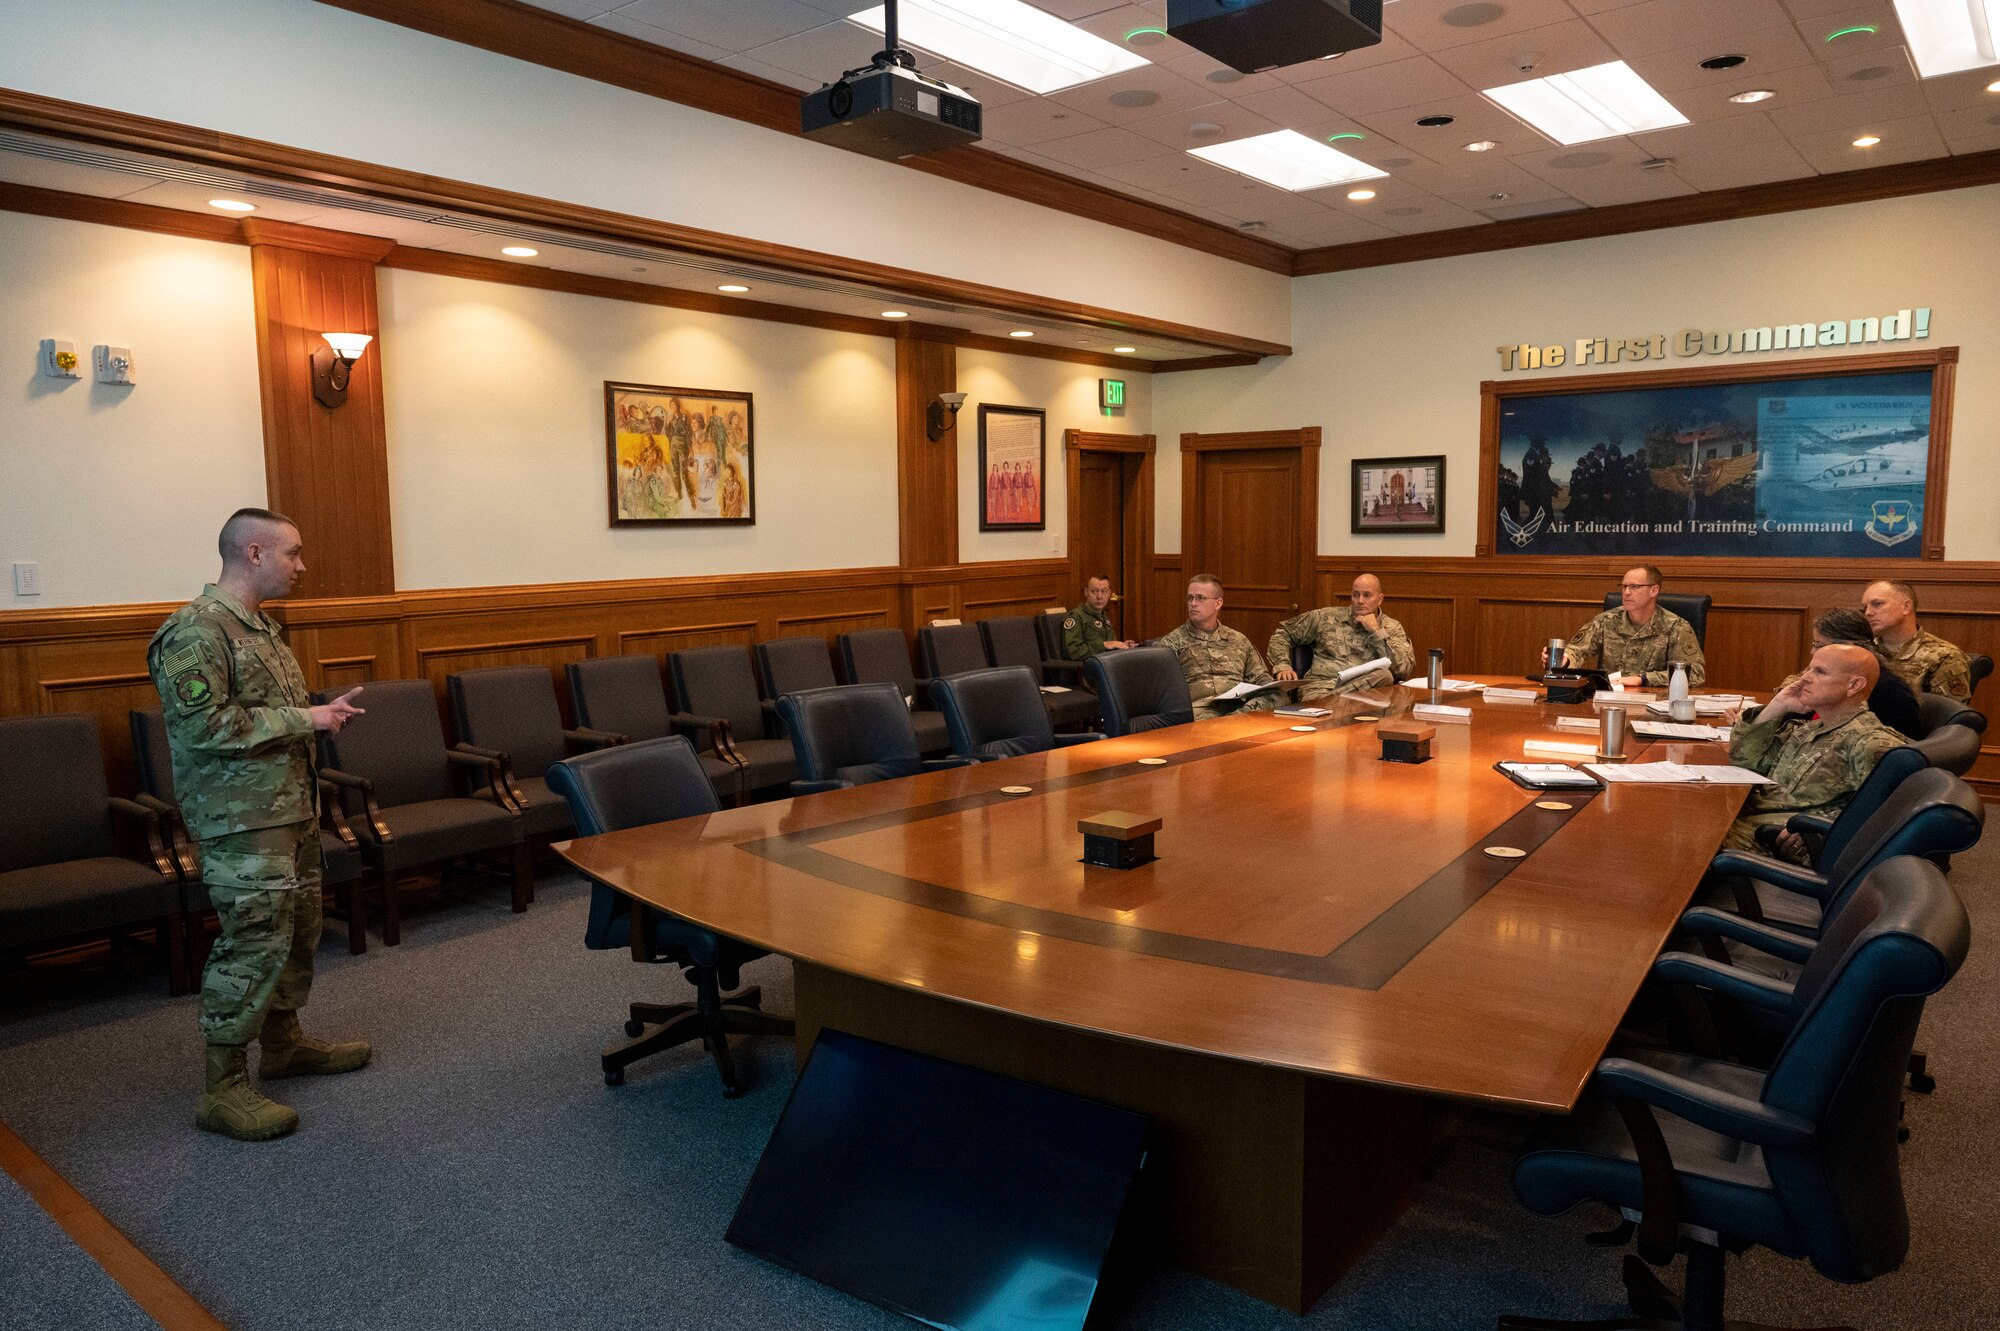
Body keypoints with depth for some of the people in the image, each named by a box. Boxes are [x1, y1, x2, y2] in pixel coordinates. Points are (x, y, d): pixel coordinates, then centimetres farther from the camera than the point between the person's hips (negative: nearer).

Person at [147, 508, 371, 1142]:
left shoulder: (259, 626, 16)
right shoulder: (195, 631, -16)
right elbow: (203, 726, -24)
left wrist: (322, 711, 9)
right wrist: (303, 721, -19)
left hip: (290, 807, 10)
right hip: (242, 818, -10)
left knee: (298, 928, 18)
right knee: (255, 941, -8)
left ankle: (284, 1041, 34)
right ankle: (224, 1088, 2)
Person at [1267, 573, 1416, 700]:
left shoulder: (1392, 628, 15)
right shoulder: (1327, 617, 16)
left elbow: (1404, 670, -1)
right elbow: (1283, 632, 21)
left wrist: (1377, 632, -1)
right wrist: (1282, 666, 4)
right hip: (1320, 686, -3)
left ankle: (1327, 699, -33)